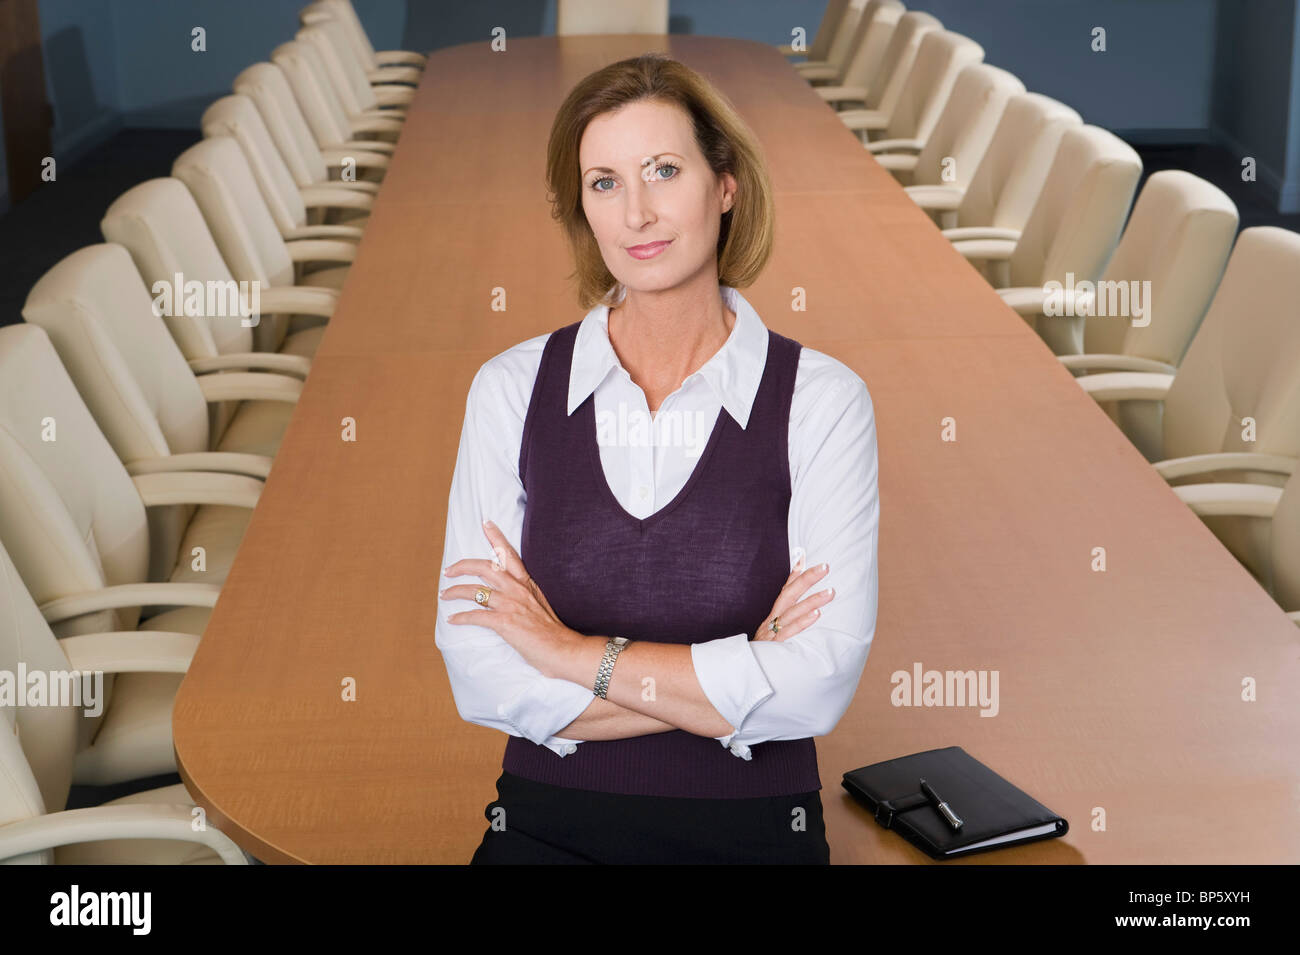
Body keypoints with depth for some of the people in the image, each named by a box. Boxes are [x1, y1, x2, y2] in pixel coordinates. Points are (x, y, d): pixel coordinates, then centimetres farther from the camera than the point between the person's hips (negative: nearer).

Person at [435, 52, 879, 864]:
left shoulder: (822, 399, -2)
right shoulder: (511, 390, 3)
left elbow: (820, 685, -11)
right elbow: (484, 679, -5)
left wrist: (574, 652, -8)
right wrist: (730, 684, -9)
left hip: (751, 832, 0)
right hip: (547, 826, 0)